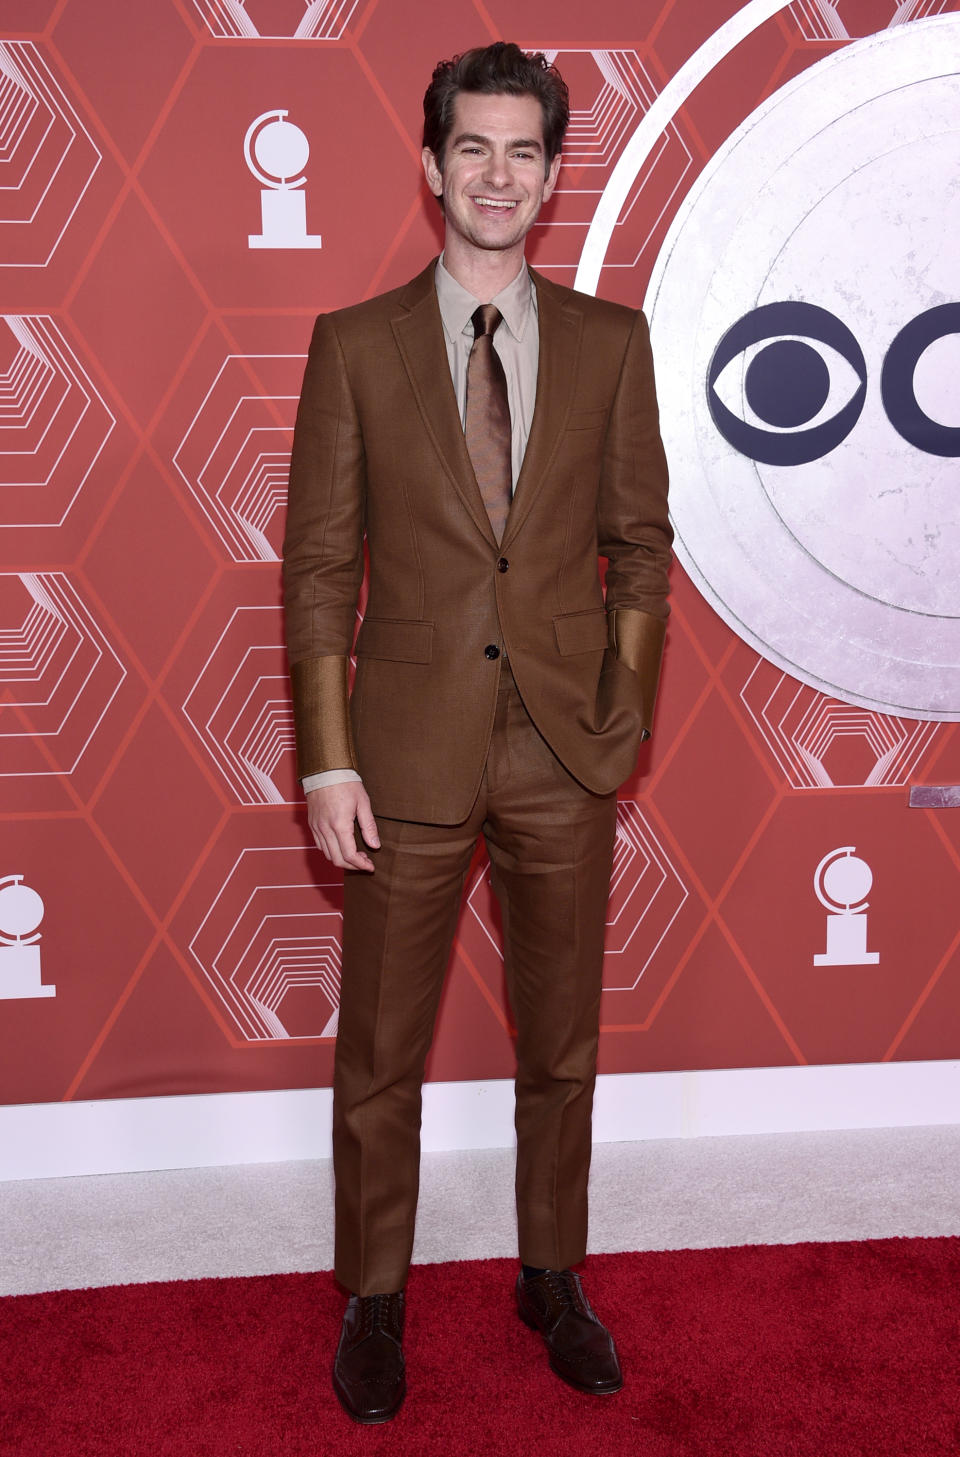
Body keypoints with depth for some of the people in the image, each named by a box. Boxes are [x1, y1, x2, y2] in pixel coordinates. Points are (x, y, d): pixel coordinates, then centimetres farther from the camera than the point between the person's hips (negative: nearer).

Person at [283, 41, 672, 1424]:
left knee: (563, 1044, 15)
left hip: (566, 752, 2)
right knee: (380, 1055, 9)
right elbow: (318, 566, -2)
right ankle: (375, 1300, 30)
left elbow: (641, 545, 7)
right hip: (410, 750, -1)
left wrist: (625, 716, 0)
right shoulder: (355, 345, 0)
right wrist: (328, 763, -7)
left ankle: (553, 1278, 35)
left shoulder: (610, 341, 4)